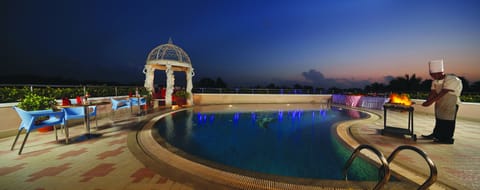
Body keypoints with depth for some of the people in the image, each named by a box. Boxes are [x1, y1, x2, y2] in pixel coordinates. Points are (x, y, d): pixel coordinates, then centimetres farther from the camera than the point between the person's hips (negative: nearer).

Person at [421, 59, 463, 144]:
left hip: (451, 105, -7)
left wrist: (430, 102, -33)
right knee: (438, 120, 15)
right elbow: (433, 93, -5)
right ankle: (436, 135, 25)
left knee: (447, 122, -1)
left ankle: (447, 138, 9)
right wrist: (427, 101, -21)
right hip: (440, 104, 7)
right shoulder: (435, 82, 1)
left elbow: (442, 93, -29)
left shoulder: (452, 80, -20)